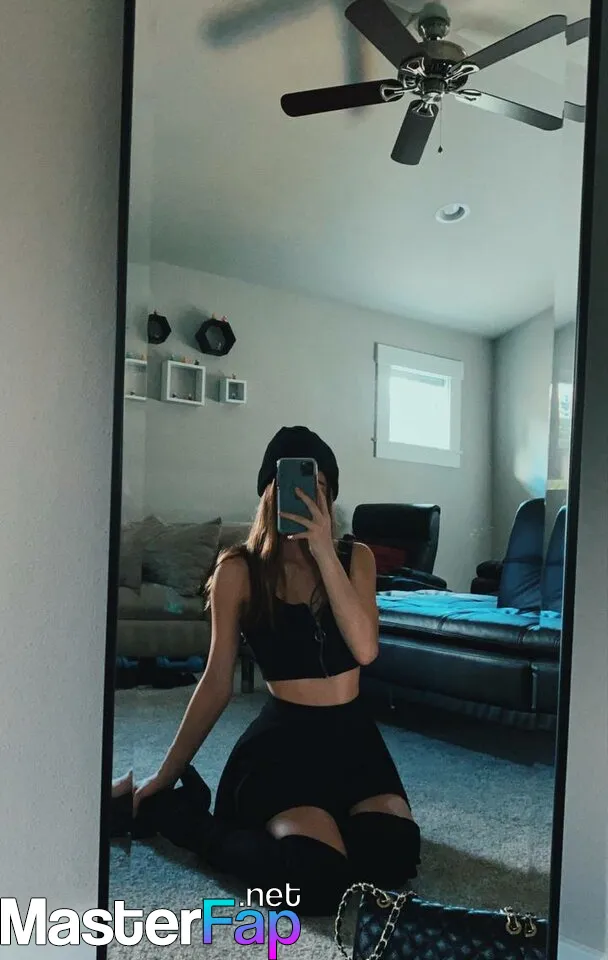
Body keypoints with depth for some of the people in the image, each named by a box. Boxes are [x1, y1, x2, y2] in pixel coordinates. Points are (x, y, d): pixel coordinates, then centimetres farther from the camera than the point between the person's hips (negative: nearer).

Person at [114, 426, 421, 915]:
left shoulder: (355, 557, 2)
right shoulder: (240, 570, -6)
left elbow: (365, 648, -15)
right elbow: (217, 682, 0)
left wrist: (324, 552, -21)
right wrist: (165, 775, 3)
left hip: (352, 735, 4)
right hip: (282, 739, -4)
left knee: (393, 857, -22)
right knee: (315, 881, -27)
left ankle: (277, 820, 8)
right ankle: (181, 812, 1)